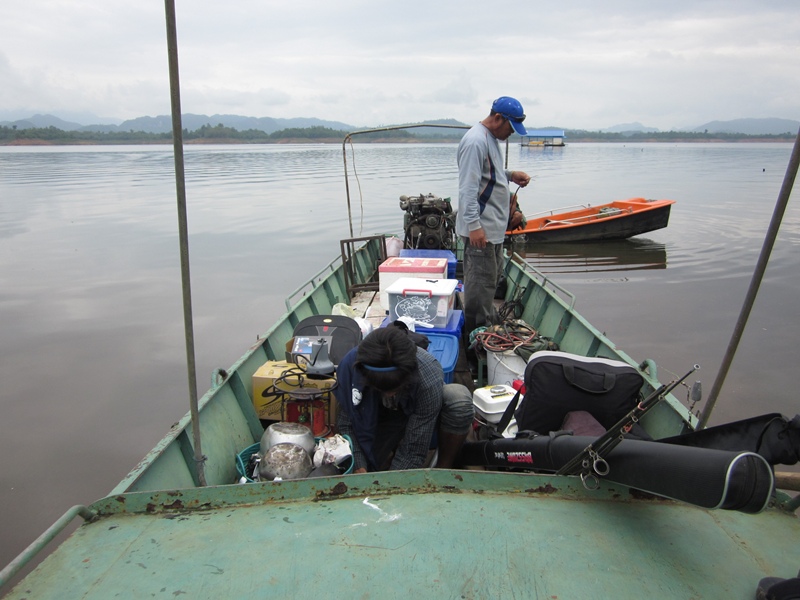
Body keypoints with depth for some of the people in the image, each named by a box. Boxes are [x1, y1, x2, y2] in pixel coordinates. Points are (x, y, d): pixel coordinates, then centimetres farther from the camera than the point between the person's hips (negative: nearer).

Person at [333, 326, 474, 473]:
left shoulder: (429, 378, -40)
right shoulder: (350, 364, -33)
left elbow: (415, 448, -32)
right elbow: (345, 424, -22)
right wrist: (359, 468, -33)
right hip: (382, 416, 2)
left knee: (459, 398, -33)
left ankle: (443, 469, -9)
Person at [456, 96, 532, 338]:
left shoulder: (492, 139, 16)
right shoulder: (476, 141, -17)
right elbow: (468, 187, -23)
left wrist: (510, 175, 10)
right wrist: (473, 225, -26)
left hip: (494, 225, 11)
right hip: (480, 227, -11)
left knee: (492, 278, 19)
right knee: (481, 282, -5)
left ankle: (487, 325, 32)